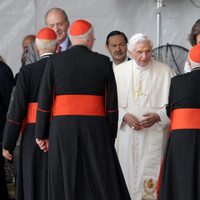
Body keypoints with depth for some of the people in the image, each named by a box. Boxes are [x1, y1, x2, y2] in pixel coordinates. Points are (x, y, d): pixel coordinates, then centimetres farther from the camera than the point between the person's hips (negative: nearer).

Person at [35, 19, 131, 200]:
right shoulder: (103, 62, 1)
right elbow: (112, 104, 0)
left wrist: (42, 134, 6)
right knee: (102, 184, 5)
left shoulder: (55, 61, 1)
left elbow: (44, 101, -1)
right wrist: (111, 136, 7)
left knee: (65, 185, 7)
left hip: (62, 129, 0)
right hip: (95, 129, 0)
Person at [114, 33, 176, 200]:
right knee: (127, 173, 4)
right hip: (126, 135, 2)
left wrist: (158, 116, -14)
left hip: (154, 135, -2)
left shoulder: (165, 72, 1)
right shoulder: (119, 71, 5)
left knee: (151, 176, -6)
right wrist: (124, 116, -11)